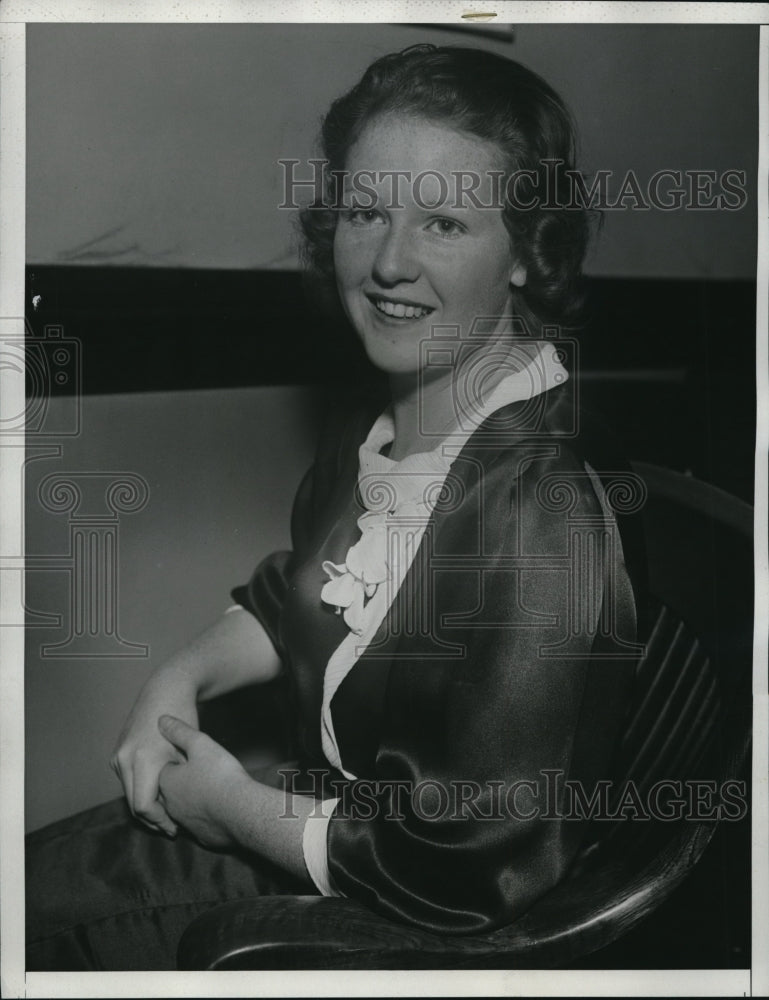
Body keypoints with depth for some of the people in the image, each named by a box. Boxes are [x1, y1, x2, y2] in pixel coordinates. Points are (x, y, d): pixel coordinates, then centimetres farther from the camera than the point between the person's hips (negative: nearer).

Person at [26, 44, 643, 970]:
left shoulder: (544, 523, -31)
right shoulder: (370, 422, -3)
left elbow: (460, 875, -28)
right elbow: (292, 596, 16)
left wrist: (236, 808, -15)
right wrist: (182, 676, -3)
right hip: (326, 803, 8)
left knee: (33, 910, 1)